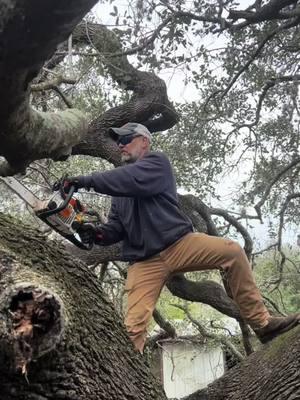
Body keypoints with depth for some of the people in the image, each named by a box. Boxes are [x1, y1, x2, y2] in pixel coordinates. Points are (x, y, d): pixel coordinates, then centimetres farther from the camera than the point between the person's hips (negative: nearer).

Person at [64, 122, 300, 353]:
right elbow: (117, 225, 15)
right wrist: (101, 234, -8)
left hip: (179, 244, -3)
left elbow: (133, 180, -19)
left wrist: (87, 181, -21)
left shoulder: (157, 162, 4)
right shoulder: (121, 184, 22)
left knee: (232, 252, -23)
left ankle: (262, 323, -13)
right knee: (134, 324, -11)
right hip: (145, 261, 4)